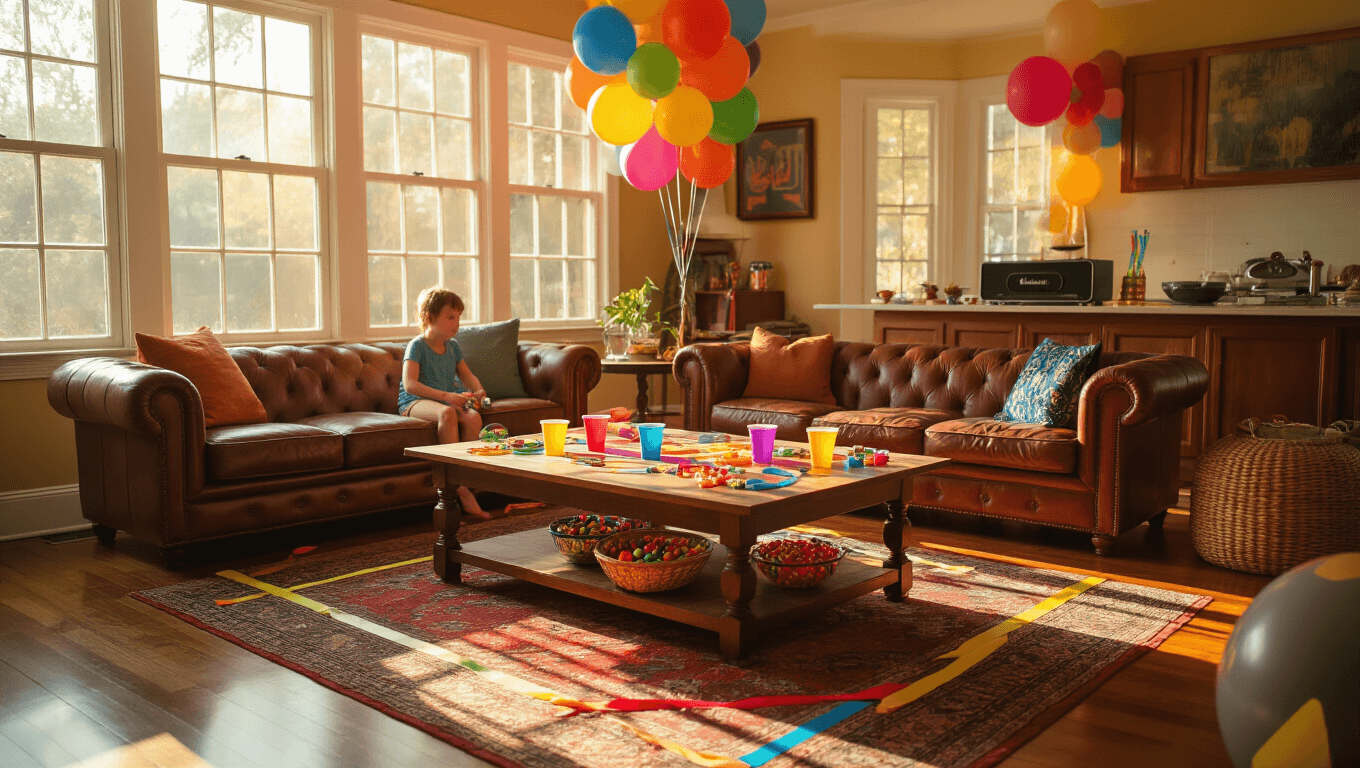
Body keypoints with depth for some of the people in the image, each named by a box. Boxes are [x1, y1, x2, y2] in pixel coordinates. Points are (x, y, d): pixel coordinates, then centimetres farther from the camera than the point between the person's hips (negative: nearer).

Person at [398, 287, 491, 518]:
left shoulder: (453, 346, 14)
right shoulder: (417, 346, -7)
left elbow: (466, 375, 21)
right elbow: (409, 384, -17)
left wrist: (478, 390, -4)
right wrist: (446, 396, -27)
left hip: (449, 400, 6)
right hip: (415, 402, -6)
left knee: (473, 416, -28)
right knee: (447, 413, -39)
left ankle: (463, 479, -24)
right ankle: (461, 489, -36)